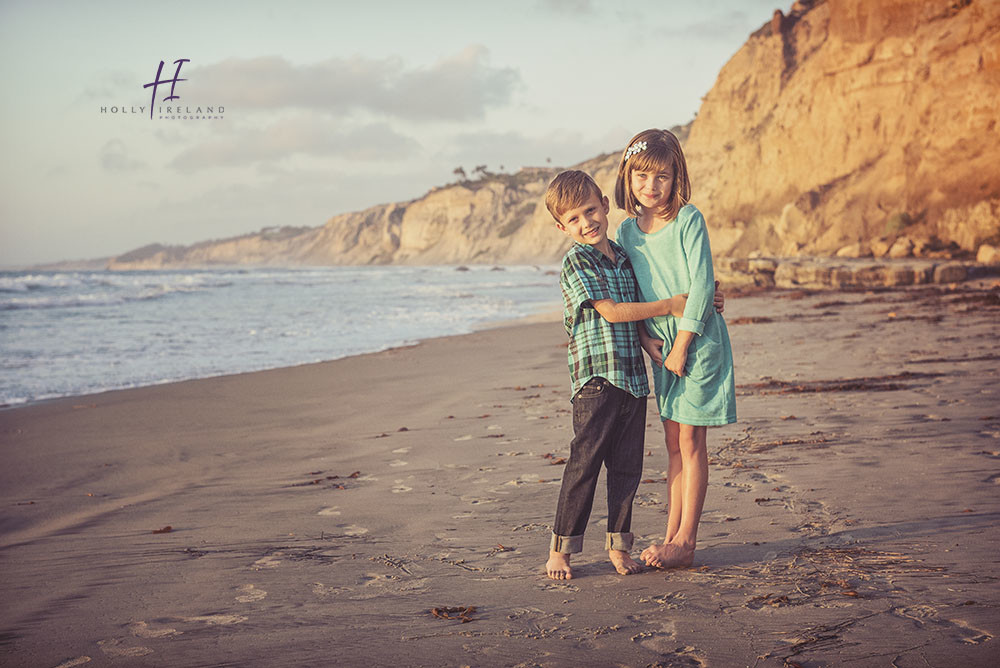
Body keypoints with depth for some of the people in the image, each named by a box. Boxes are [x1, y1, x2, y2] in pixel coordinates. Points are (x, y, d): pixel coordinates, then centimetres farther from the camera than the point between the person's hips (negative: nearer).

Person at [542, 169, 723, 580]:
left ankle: (618, 545, 20)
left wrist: (646, 339, 1)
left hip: (633, 376, 7)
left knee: (627, 466, 9)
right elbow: (609, 311, -13)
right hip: (595, 377, -7)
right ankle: (560, 550, 6)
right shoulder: (576, 262, -6)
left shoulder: (623, 258, 15)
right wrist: (668, 306, -9)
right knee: (584, 465, -4)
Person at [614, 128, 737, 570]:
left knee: (691, 440, -4)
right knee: (673, 442, 10)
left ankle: (685, 542, 1)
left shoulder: (689, 220, -11)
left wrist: (681, 347, -14)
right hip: (660, 344, 6)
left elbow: (701, 287, -14)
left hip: (698, 339, -6)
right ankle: (672, 536, 15)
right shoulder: (627, 231, 6)